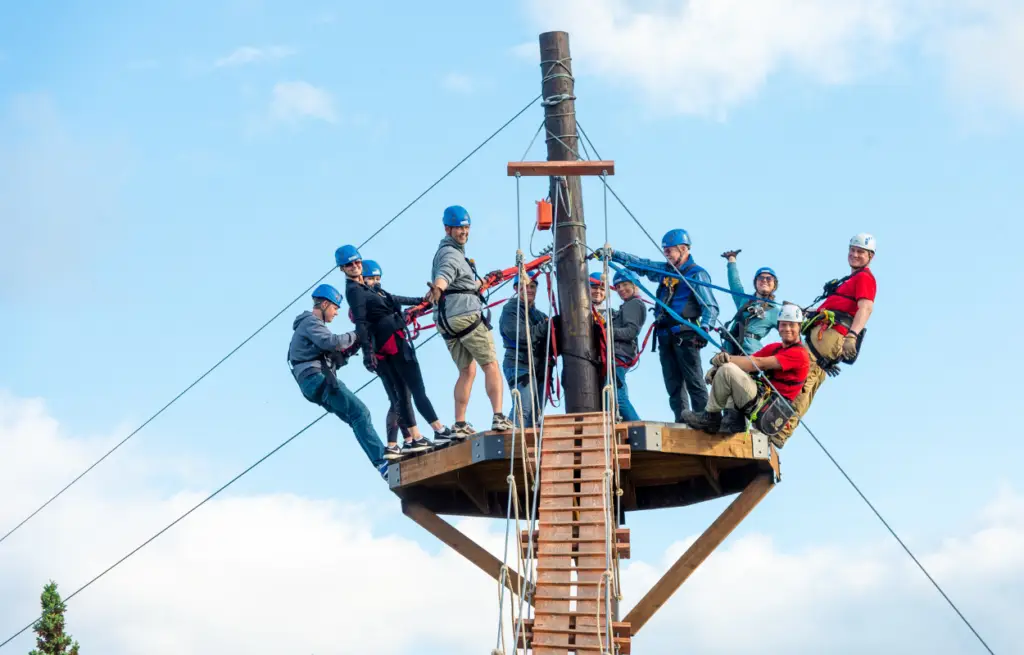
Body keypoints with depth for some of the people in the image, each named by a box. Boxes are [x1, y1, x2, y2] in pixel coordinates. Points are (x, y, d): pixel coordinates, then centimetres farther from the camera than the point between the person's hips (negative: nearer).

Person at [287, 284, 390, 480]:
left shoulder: (311, 325, 31)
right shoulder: (310, 321, -1)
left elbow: (334, 359, 25)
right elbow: (331, 342, -21)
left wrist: (353, 346, 13)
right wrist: (354, 336, -7)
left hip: (315, 384, 11)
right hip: (317, 378, -11)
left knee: (357, 418, 3)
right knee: (360, 412, -20)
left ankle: (382, 463, -7)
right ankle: (383, 462, -30)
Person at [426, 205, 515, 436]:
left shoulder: (444, 252, 23)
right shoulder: (451, 254, -9)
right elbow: (443, 276, -32)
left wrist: (485, 281, 44)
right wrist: (437, 290, -52)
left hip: (447, 322, 9)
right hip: (466, 315, -9)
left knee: (467, 371, 13)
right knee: (491, 365, -5)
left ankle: (460, 424, 8)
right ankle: (499, 417, -15)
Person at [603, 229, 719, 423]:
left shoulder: (696, 274, -4)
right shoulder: (664, 270, 18)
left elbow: (711, 307, -11)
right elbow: (640, 264, 25)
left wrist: (704, 328, -27)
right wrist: (613, 254, 16)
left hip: (685, 335, -7)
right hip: (666, 334, 8)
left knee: (694, 382, -10)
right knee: (673, 384, 6)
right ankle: (682, 421, 7)